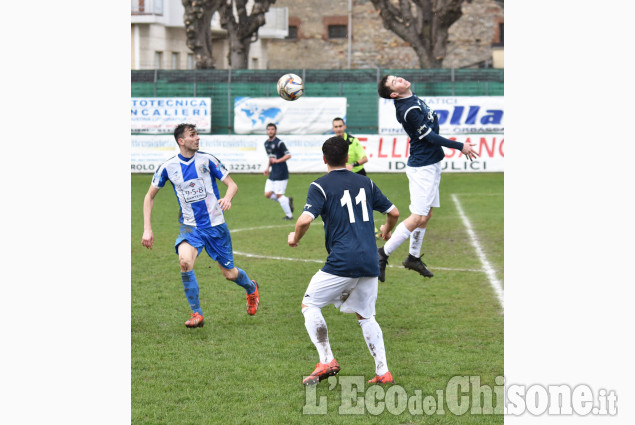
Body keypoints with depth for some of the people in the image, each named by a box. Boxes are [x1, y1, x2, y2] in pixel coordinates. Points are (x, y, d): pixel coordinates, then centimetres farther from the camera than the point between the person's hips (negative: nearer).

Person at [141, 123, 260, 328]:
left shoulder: (207, 160, -7)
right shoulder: (168, 167, -5)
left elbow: (232, 184, -1)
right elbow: (150, 196, 6)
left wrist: (227, 198, -25)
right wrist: (147, 229, -1)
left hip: (215, 225, 0)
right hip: (190, 226, 0)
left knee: (230, 274, 8)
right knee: (185, 261, -29)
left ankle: (251, 288, 45)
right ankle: (196, 314, -16)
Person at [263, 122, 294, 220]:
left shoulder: (279, 143, -13)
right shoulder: (266, 143, 13)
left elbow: (288, 155, -16)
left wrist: (277, 161, -22)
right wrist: (268, 167, 16)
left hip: (281, 173, -8)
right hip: (273, 174, 8)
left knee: (279, 195, -7)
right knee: (268, 194, 3)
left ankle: (289, 215, 7)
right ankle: (288, 200, 20)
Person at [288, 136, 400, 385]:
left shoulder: (320, 186, -2)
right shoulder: (365, 183, 13)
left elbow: (306, 219, -16)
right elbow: (393, 212, 20)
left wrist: (295, 237, 5)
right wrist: (387, 231, 42)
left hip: (342, 262, -5)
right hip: (370, 261, 5)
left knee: (310, 305, 10)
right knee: (365, 316, 19)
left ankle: (327, 361, -1)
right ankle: (383, 372, 10)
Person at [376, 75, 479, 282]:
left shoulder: (412, 99, 6)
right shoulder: (409, 109, -23)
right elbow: (430, 137, -18)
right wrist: (460, 147, -12)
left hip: (430, 165, 10)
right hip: (422, 168, -10)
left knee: (426, 214, 15)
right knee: (418, 217, -10)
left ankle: (413, 257, 26)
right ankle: (383, 254, -3)